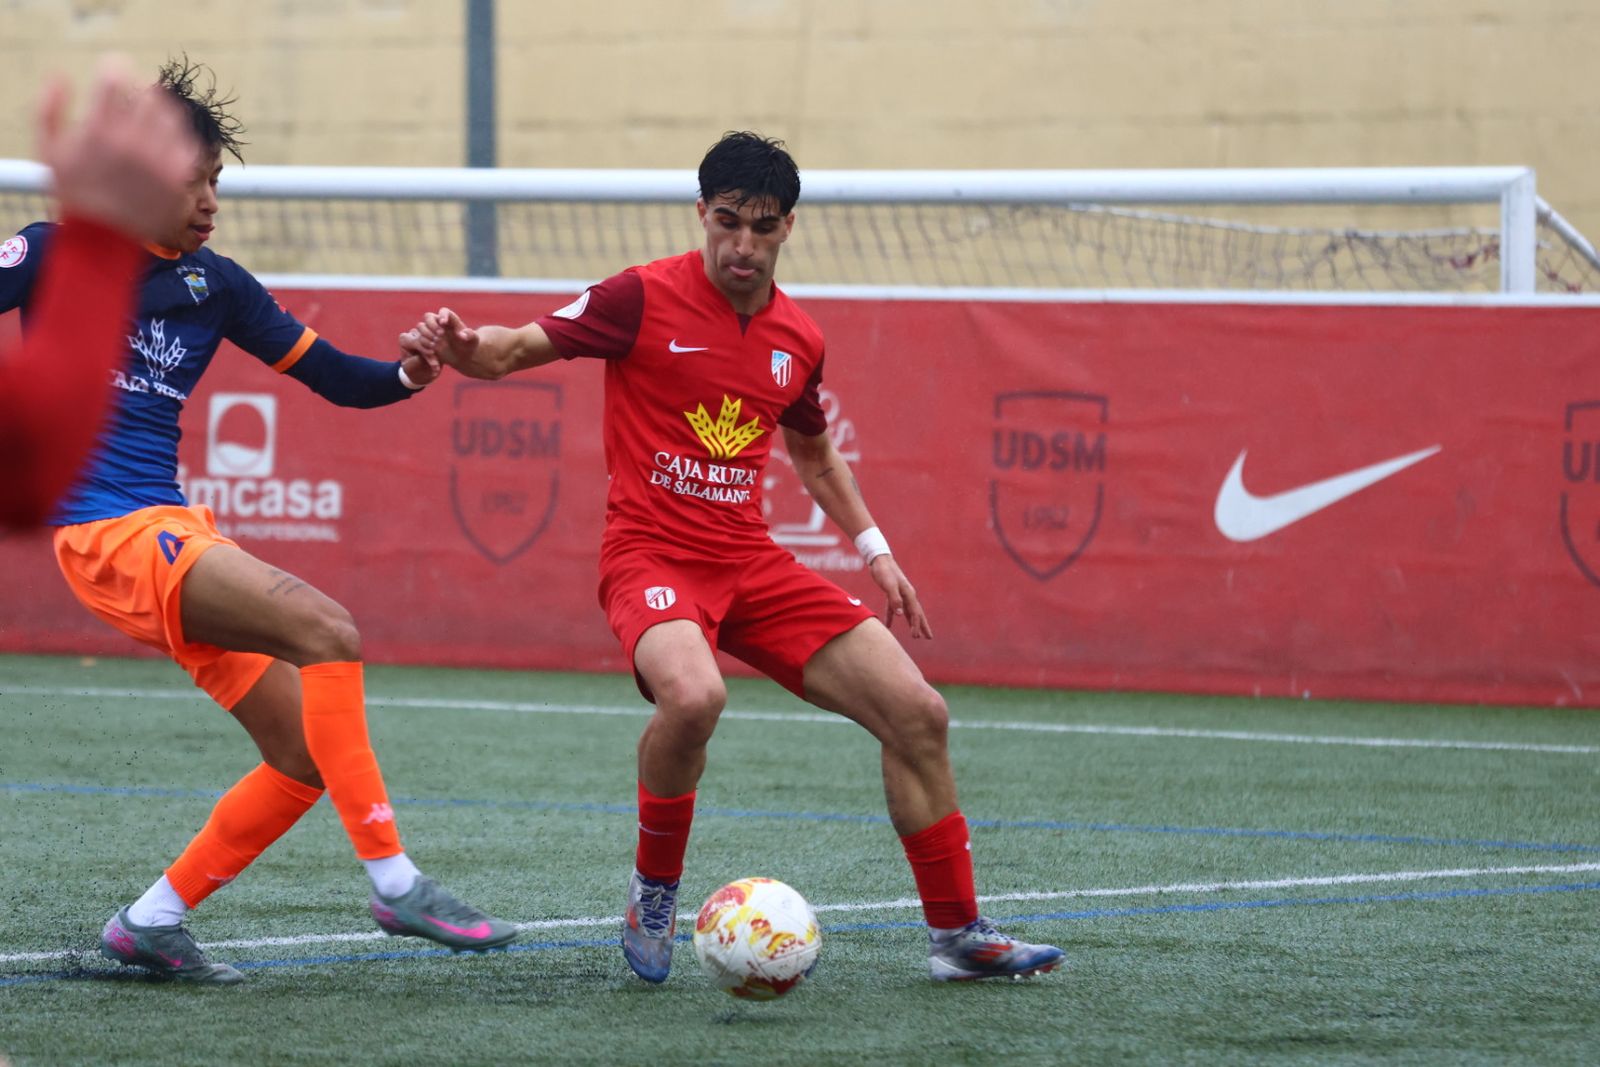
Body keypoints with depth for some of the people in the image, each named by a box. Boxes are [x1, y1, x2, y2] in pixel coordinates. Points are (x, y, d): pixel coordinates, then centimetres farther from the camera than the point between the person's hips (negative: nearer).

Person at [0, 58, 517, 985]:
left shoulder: (213, 284, 12)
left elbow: (335, 377, 13)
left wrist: (410, 374, -6)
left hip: (175, 527, 8)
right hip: (106, 532, -8)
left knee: (307, 755, 1)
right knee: (323, 629, -27)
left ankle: (152, 922, 13)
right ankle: (394, 881, -26)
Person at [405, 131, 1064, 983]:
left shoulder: (798, 342, 9)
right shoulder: (644, 298, -7)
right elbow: (522, 346, -6)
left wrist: (874, 551, 20)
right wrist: (463, 347, -28)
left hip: (753, 563, 6)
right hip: (652, 553, -6)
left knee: (917, 714, -2)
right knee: (694, 695, -38)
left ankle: (956, 934, 13)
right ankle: (652, 893, -11)